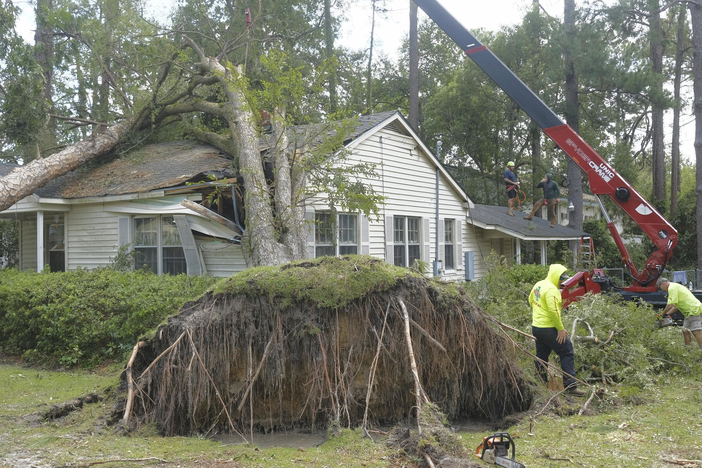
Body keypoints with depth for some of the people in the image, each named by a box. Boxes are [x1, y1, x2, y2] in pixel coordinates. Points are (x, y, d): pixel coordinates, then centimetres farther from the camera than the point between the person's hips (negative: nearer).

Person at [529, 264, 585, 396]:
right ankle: (570, 385, -5)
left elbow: (531, 300, 24)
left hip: (536, 327, 10)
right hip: (549, 329, -9)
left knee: (541, 356, 17)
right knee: (568, 353, -3)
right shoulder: (551, 289, -19)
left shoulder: (538, 285, 11)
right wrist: (561, 328, -18)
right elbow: (553, 310, -24)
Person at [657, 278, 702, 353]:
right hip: (689, 312, 11)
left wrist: (663, 314, -7)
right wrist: (666, 314, 16)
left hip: (694, 309, -11)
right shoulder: (675, 287, 22)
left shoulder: (672, 288, -12)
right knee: (685, 331, 11)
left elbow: (670, 305, -19)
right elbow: (676, 306, 23)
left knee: (695, 331, -16)